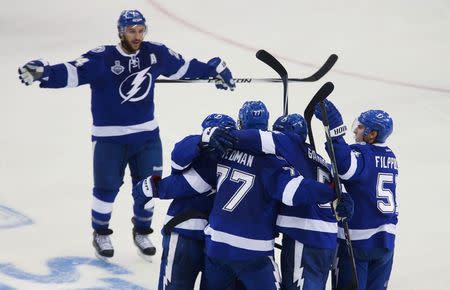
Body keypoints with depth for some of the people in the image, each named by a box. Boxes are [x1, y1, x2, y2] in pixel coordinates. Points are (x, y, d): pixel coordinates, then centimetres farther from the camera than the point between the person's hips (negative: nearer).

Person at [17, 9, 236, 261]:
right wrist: (43, 72, -45)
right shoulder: (101, 58, -19)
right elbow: (71, 73, -28)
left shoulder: (155, 53, -5)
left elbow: (183, 66, 10)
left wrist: (216, 69, 16)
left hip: (147, 134, 4)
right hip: (109, 136, -4)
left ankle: (142, 232, 31)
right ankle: (100, 234, 25)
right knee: (107, 187, 2)